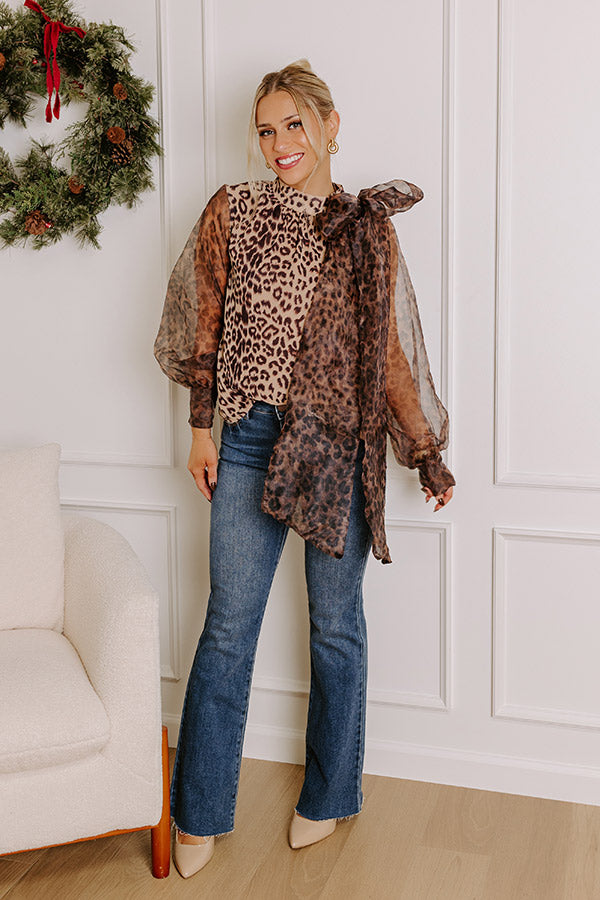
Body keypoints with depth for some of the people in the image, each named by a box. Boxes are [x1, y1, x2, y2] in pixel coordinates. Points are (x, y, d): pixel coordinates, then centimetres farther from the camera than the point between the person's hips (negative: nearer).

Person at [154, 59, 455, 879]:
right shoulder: (233, 212, 1)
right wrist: (203, 428, 5)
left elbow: (391, 353, 7)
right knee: (229, 627, 5)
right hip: (253, 440, 0)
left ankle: (329, 796, 30)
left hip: (342, 449, 0)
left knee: (336, 627, 10)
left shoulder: (369, 230, 2)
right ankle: (201, 813, 22)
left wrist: (429, 458, 9)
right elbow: (205, 326, 7)